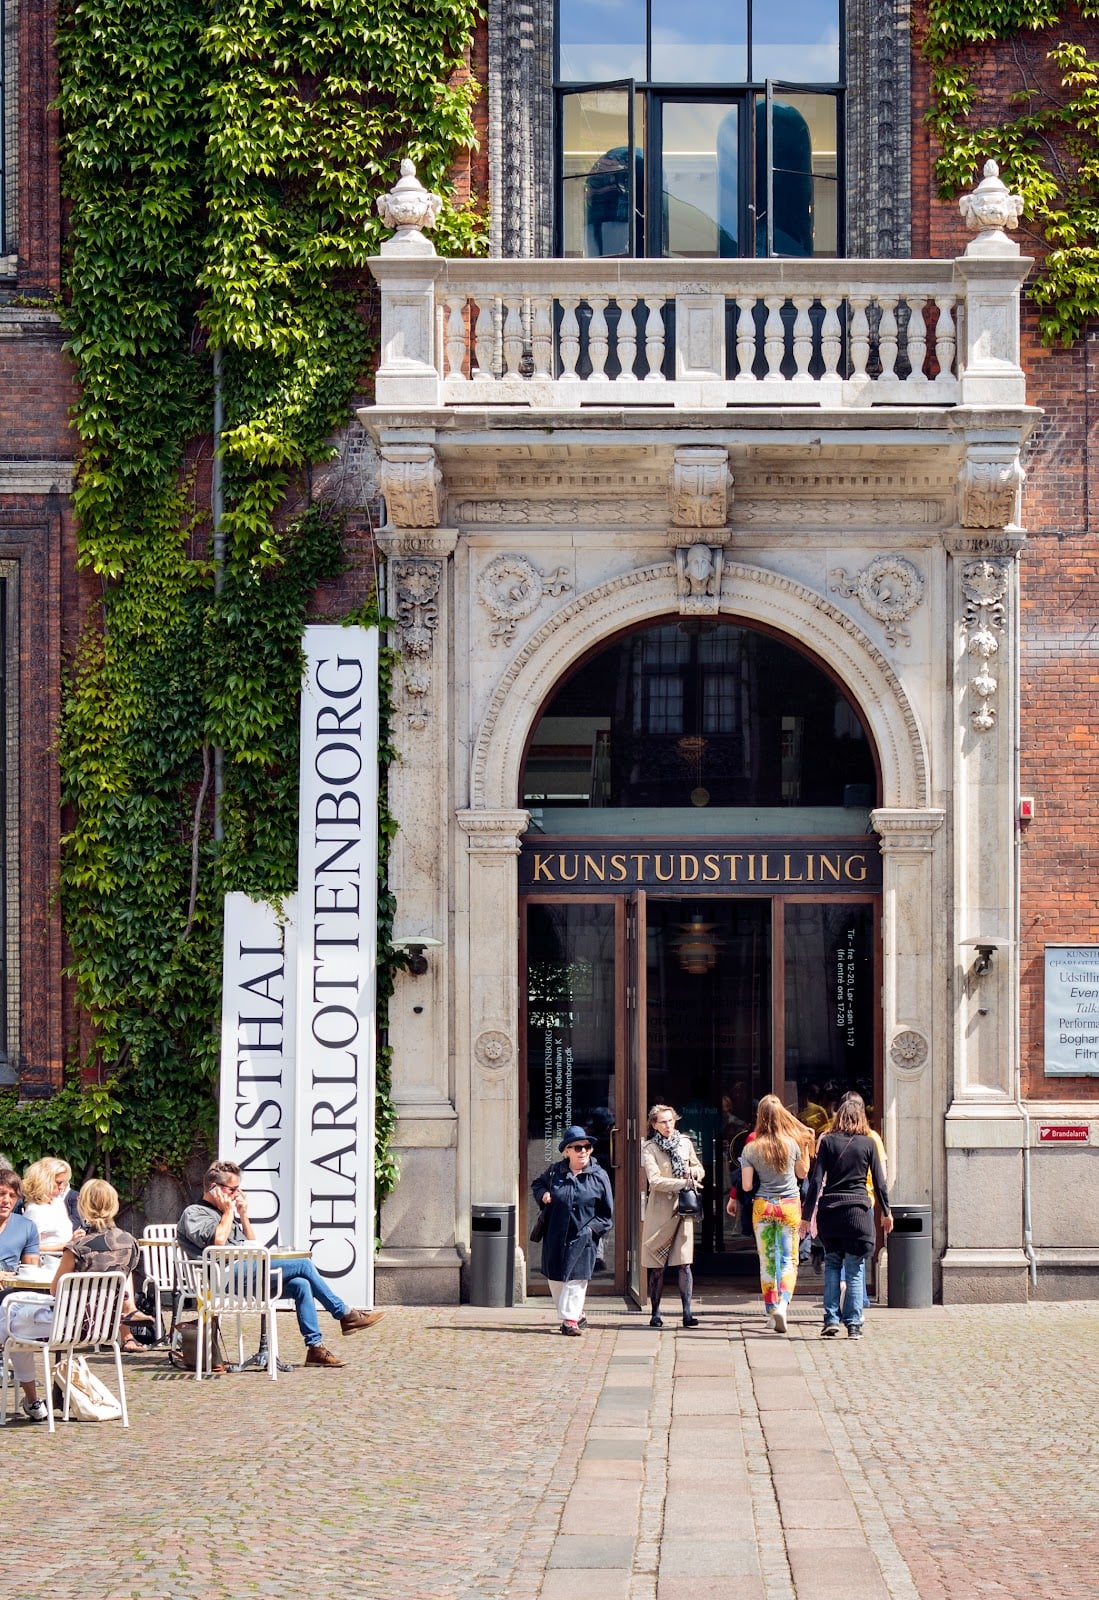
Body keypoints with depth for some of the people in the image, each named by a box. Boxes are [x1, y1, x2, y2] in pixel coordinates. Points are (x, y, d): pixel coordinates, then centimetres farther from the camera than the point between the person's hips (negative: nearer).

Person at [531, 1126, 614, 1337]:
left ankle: (570, 1319, -5)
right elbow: (536, 1184, 24)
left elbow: (607, 1214, 4)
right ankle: (577, 1314, 24)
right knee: (555, 1278, 8)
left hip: (582, 1238, -3)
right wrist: (542, 1194, 2)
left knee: (576, 1278, -10)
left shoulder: (599, 1176, -1)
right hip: (555, 1236, 3)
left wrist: (593, 1228, -9)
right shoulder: (555, 1172, 3)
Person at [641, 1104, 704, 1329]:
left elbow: (700, 1169, 22)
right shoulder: (649, 1149, -2)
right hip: (660, 1210, -3)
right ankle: (655, 1313, 7)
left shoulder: (685, 1143, 11)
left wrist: (695, 1172, -1)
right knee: (657, 1265, 0)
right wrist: (684, 1183, -19)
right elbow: (655, 1181, -13)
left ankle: (687, 1313, -5)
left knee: (684, 1263, -4)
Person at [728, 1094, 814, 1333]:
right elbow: (802, 1172, 10)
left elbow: (747, 1186, -7)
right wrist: (806, 1144, 13)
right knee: (789, 1260, 5)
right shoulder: (793, 1143, -7)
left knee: (767, 1262, 9)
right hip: (789, 1206, 0)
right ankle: (782, 1304, -16)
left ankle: (772, 1310, 11)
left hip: (763, 1207, 0)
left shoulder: (751, 1148, -8)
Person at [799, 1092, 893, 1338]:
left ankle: (831, 1320, 6)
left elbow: (817, 1179, -2)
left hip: (830, 1210, 1)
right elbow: (879, 1181, 5)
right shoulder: (868, 1143, 1)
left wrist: (808, 1214, 1)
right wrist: (886, 1212, 16)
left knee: (832, 1264, 13)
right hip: (859, 1208, -1)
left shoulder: (828, 1141, 1)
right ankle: (853, 1324, 1)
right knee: (855, 1268, 4)